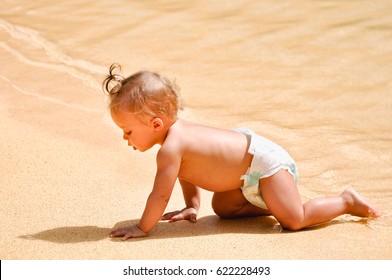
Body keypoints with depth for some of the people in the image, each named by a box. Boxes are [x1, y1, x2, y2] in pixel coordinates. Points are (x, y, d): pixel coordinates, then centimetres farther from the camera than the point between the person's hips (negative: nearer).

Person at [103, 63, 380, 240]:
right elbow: (186, 171, 18)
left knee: (294, 220, -14)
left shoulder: (170, 148, -28)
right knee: (222, 207, 19)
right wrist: (192, 206, 15)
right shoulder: (176, 128, 1)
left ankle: (346, 201, 4)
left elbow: (160, 195, -25)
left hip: (263, 161, -10)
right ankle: (273, 203, 19)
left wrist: (142, 228, -14)